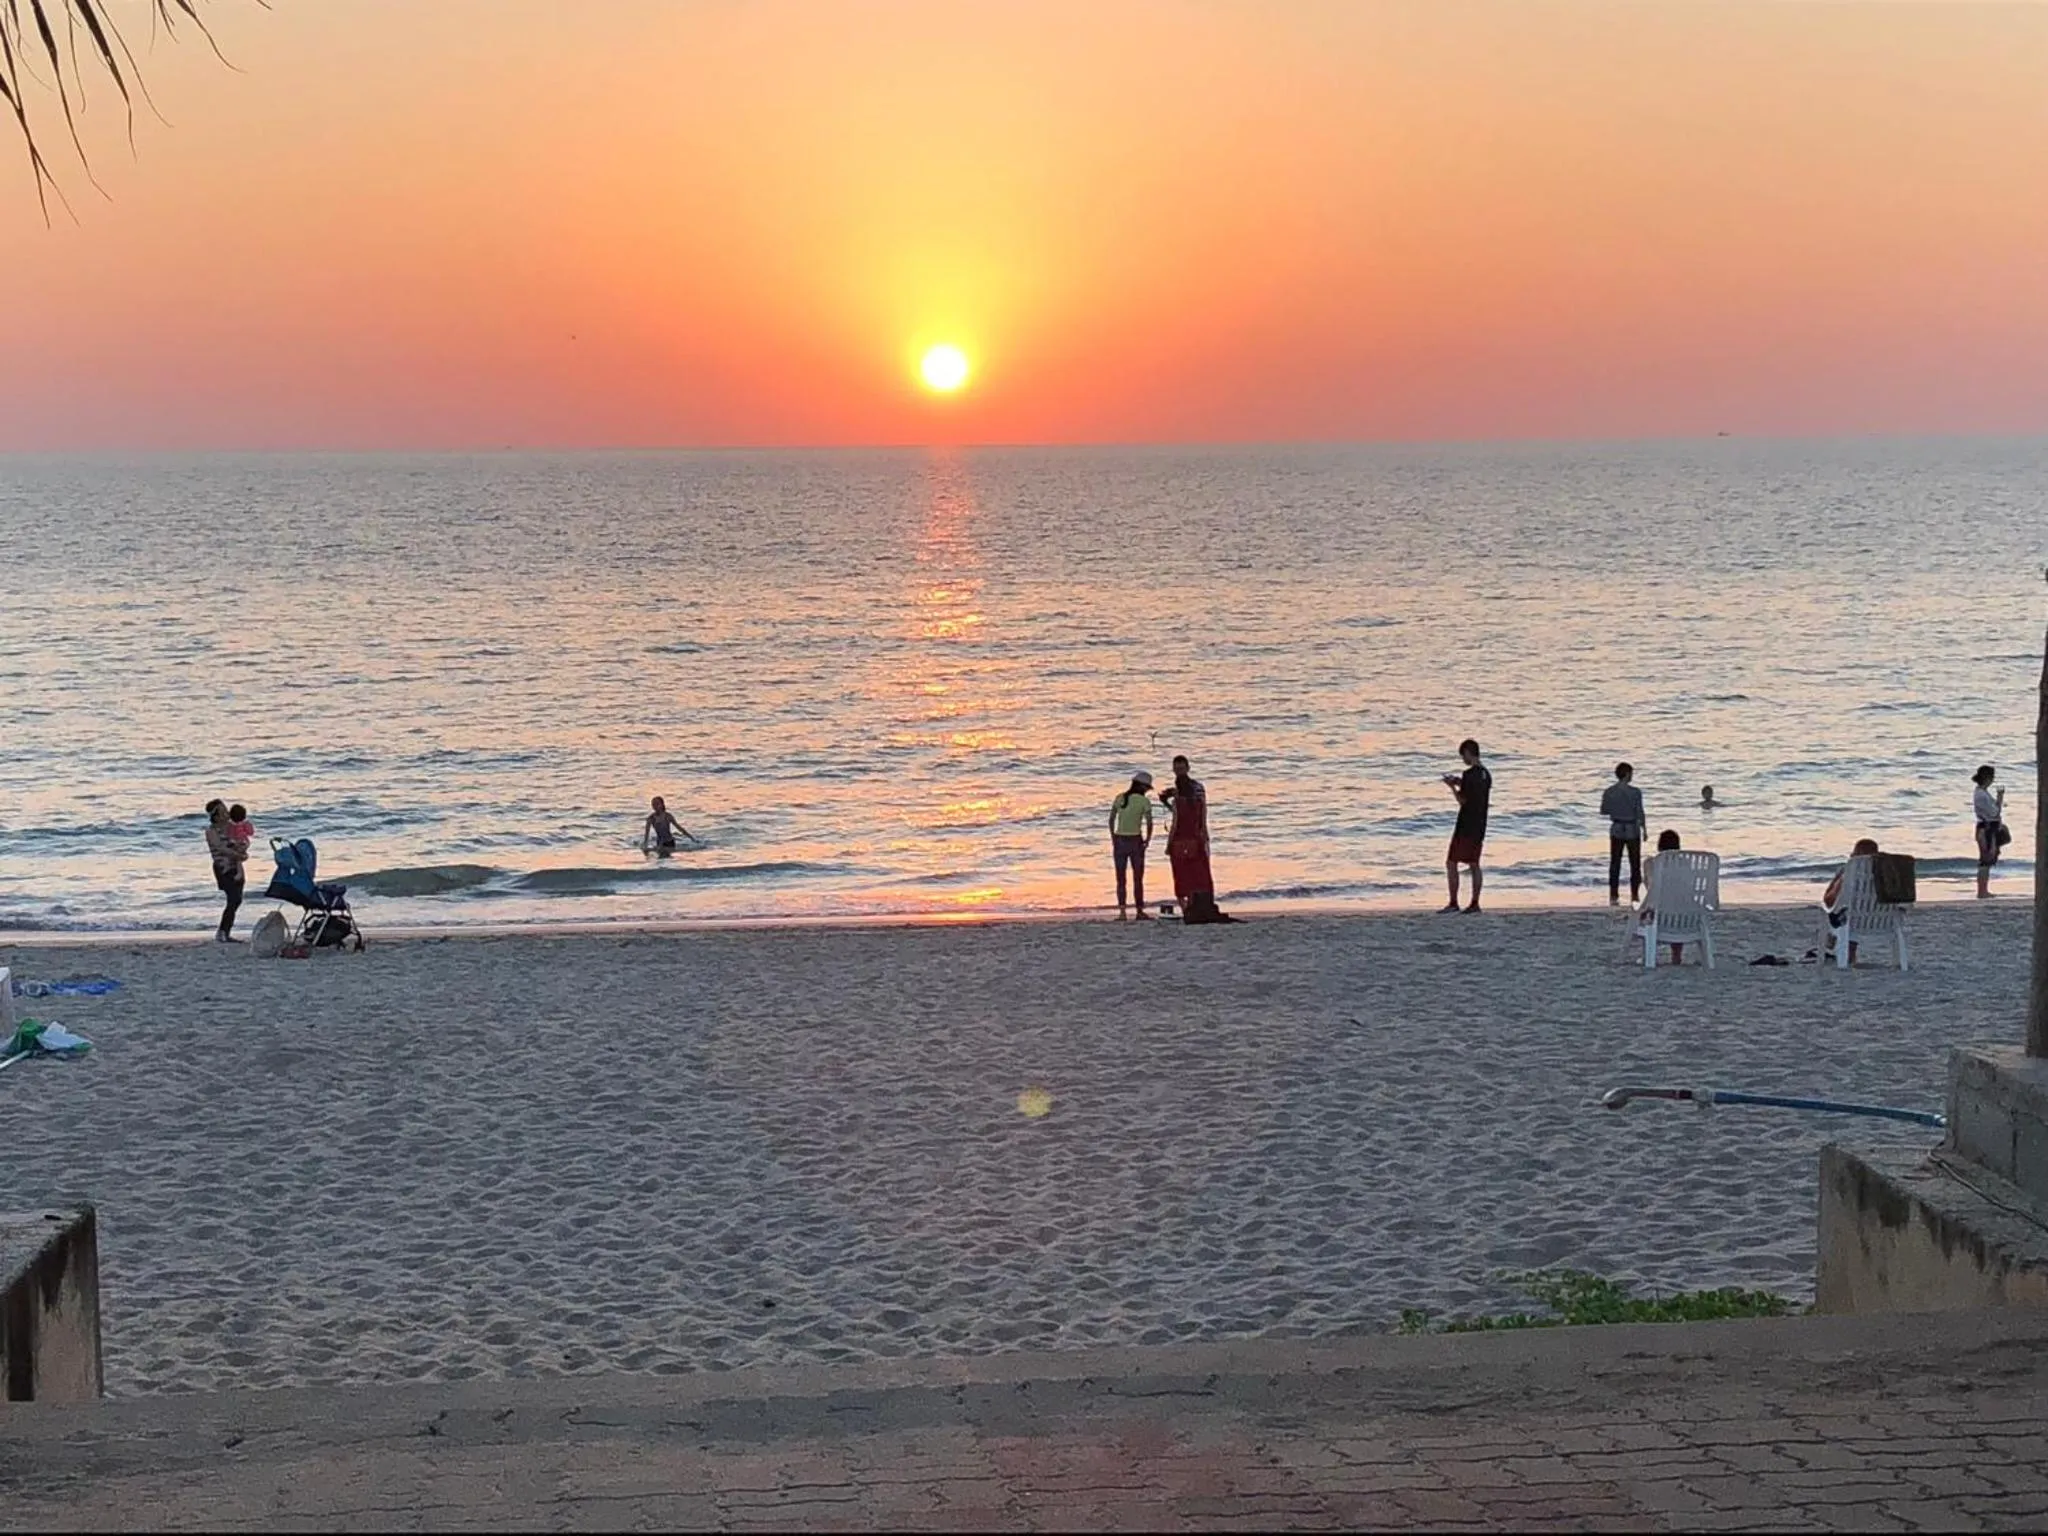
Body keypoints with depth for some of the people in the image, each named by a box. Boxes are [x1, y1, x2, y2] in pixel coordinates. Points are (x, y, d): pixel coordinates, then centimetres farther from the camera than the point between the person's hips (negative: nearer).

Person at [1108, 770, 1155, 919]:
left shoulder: (1119, 798, 5)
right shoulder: (1144, 801, -6)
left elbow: (1111, 820, 4)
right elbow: (1149, 823, -13)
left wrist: (1113, 839, 11)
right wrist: (1148, 840, 0)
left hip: (1119, 841, 3)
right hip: (1135, 841, -3)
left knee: (1120, 879, 5)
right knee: (1138, 879, 8)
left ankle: (1122, 911, -7)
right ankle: (1140, 912, 9)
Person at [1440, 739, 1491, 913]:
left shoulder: (1469, 774, -17)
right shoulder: (1486, 774, 10)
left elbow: (1463, 801, -16)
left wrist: (1452, 786, -3)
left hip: (1466, 827, -8)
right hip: (1479, 827, 8)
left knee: (1451, 863, -3)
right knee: (1474, 864, 12)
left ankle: (1453, 903, -6)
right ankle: (1475, 903, 10)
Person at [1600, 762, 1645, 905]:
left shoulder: (1609, 792, -4)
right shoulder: (1635, 792, -14)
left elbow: (1603, 811, 3)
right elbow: (1640, 813, -12)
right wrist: (1644, 829, 0)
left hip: (1616, 830, 3)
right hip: (1632, 829, -3)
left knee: (1615, 863, 9)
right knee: (1635, 863, 8)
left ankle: (1613, 896, 9)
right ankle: (1634, 896, 7)